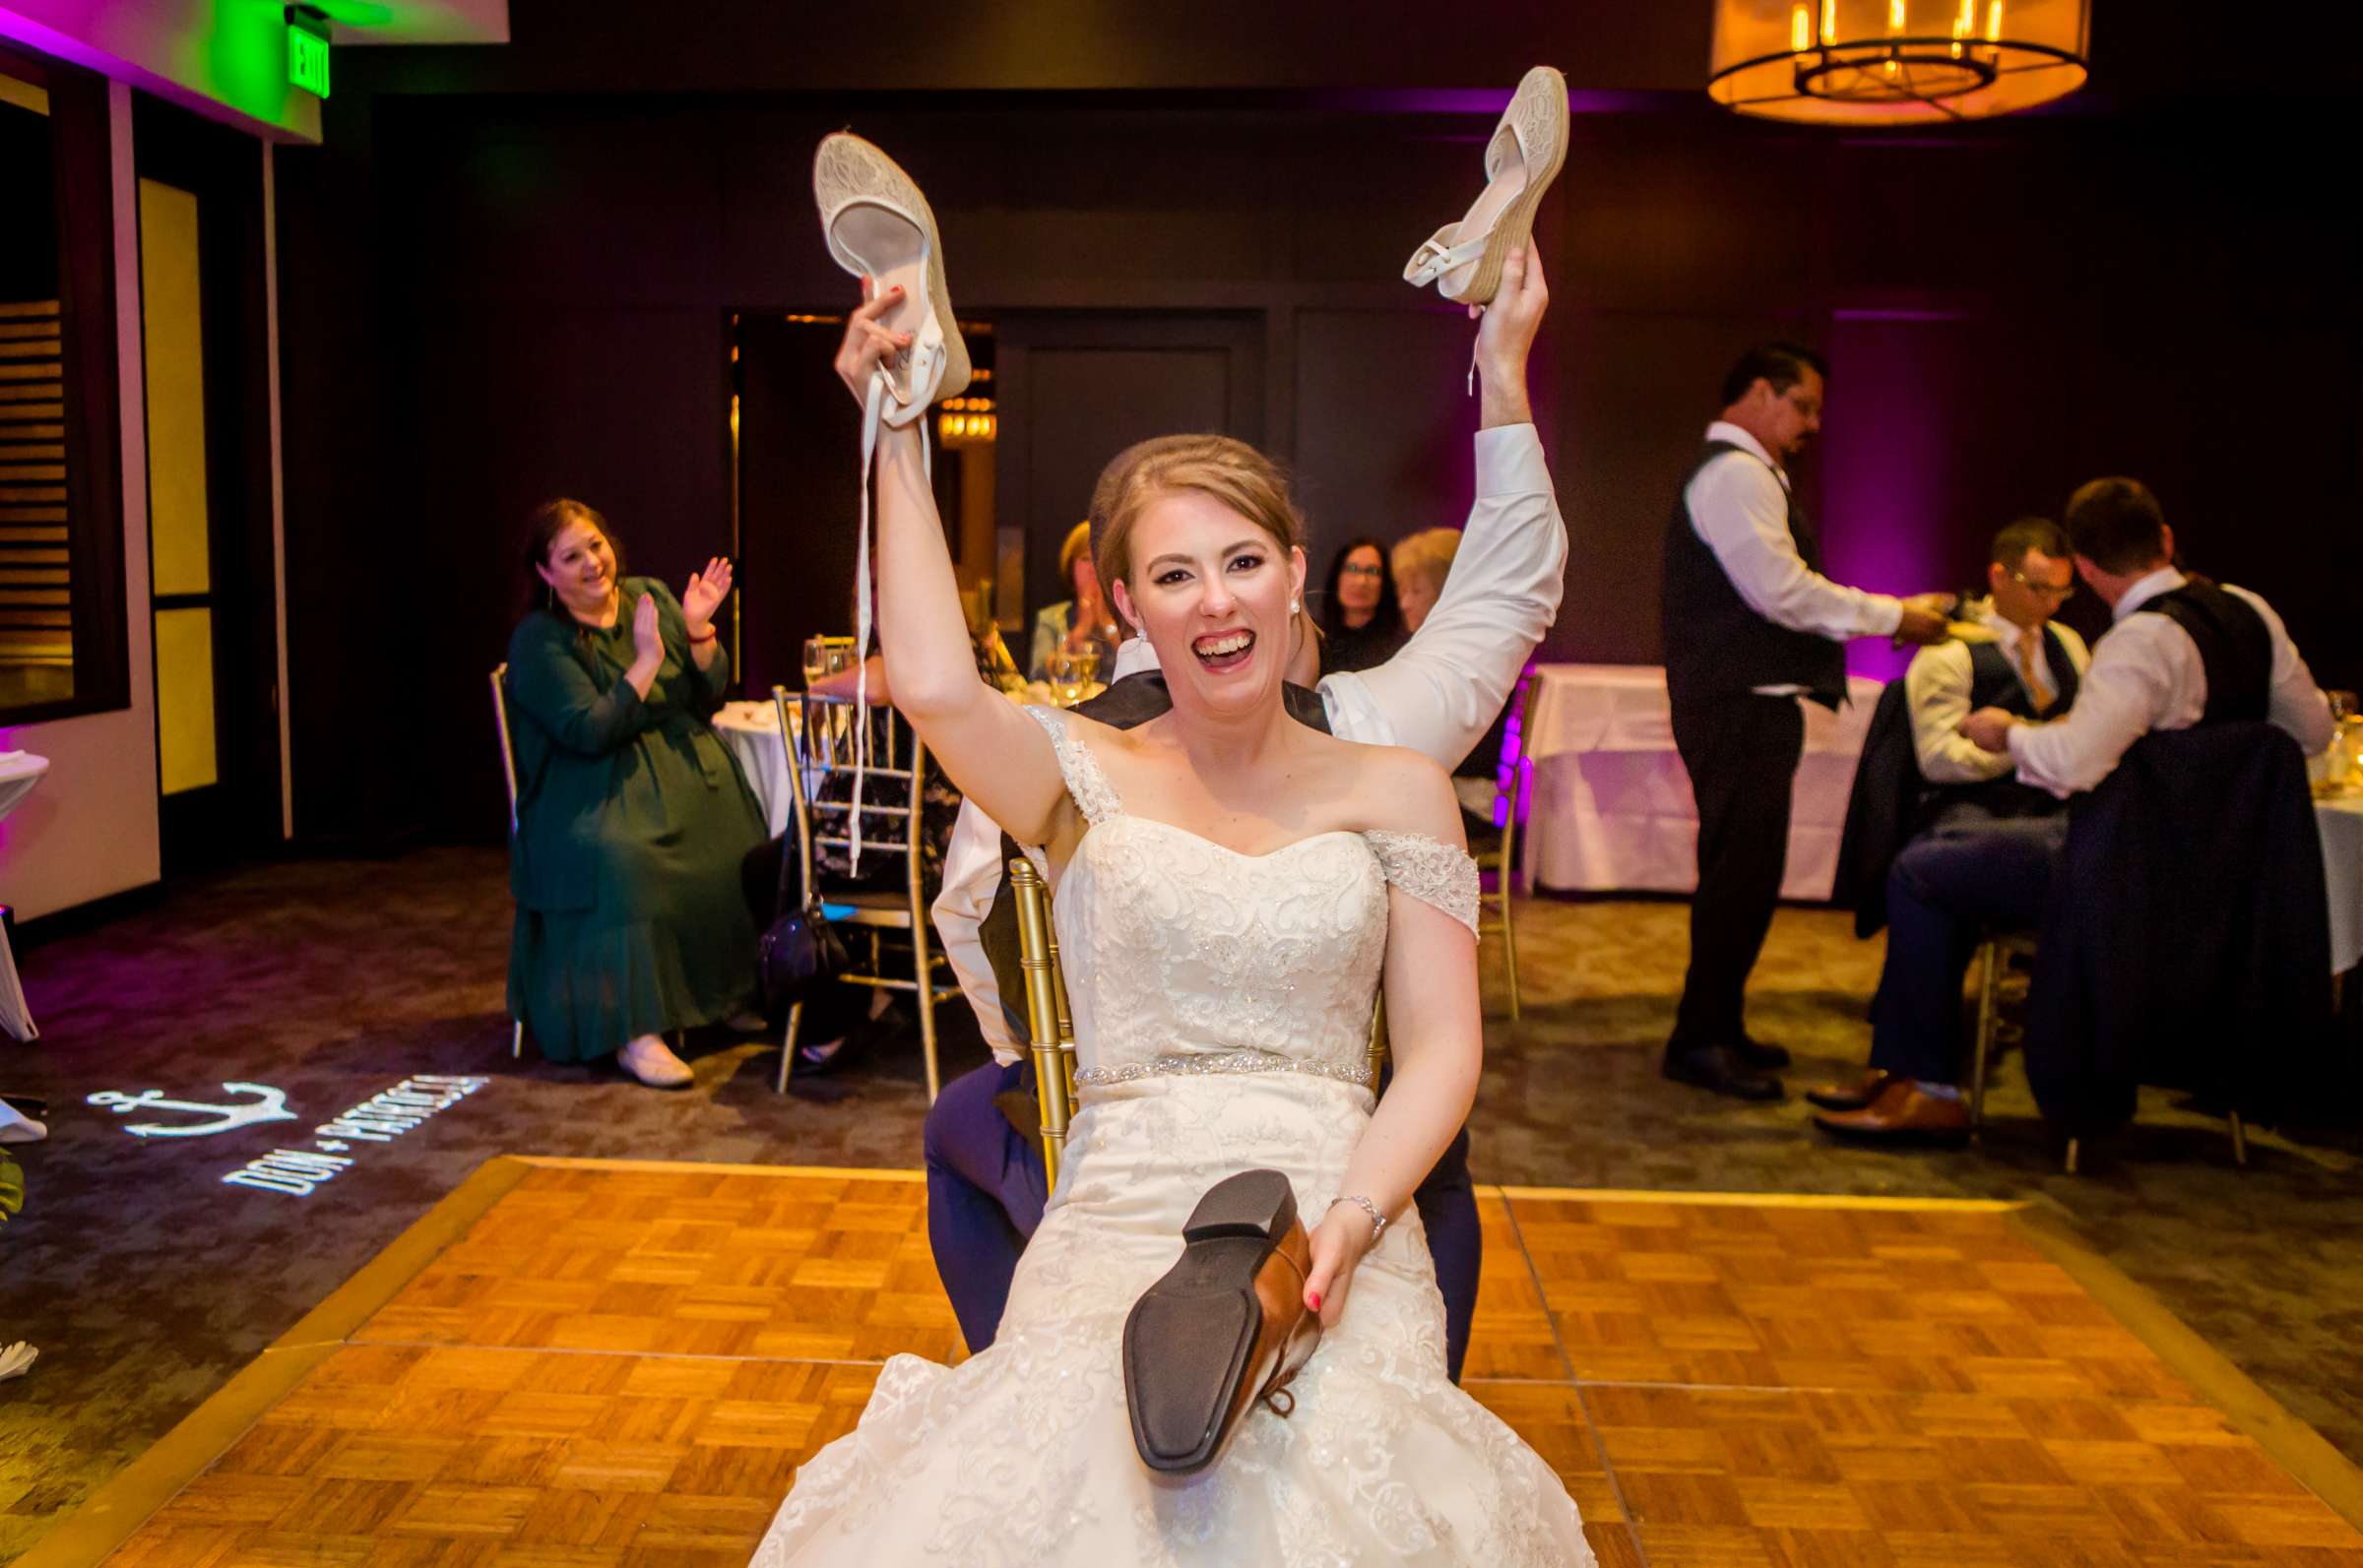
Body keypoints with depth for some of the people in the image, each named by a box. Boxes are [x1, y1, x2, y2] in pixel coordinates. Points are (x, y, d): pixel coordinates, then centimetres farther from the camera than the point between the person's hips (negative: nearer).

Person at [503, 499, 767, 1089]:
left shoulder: (650, 596, 9)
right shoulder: (538, 640, -5)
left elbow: (709, 699, 9)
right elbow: (591, 733, -17)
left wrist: (698, 631, -8)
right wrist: (647, 659, -18)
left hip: (682, 762, 5)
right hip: (596, 786, -5)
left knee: (732, 842, -21)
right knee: (621, 857, -35)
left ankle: (723, 995, 0)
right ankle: (636, 1034, -31)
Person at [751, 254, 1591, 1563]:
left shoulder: (1394, 787, 11)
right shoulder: (1088, 779, 8)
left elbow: (1441, 1047, 6)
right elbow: (934, 684, -14)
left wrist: (1354, 1215, -12)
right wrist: (897, 435, -5)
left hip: (1342, 1249, 1)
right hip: (1113, 1235, 0)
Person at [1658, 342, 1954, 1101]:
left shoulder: (1744, 474, 22)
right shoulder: (1736, 473, -11)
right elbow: (1785, 591, -19)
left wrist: (1873, 615, 12)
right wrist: (1892, 616, -11)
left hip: (1749, 703, 11)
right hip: (1739, 706, -11)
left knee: (1744, 869, 14)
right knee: (1740, 870, -9)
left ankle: (1717, 1026, 22)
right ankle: (1700, 1039, -3)